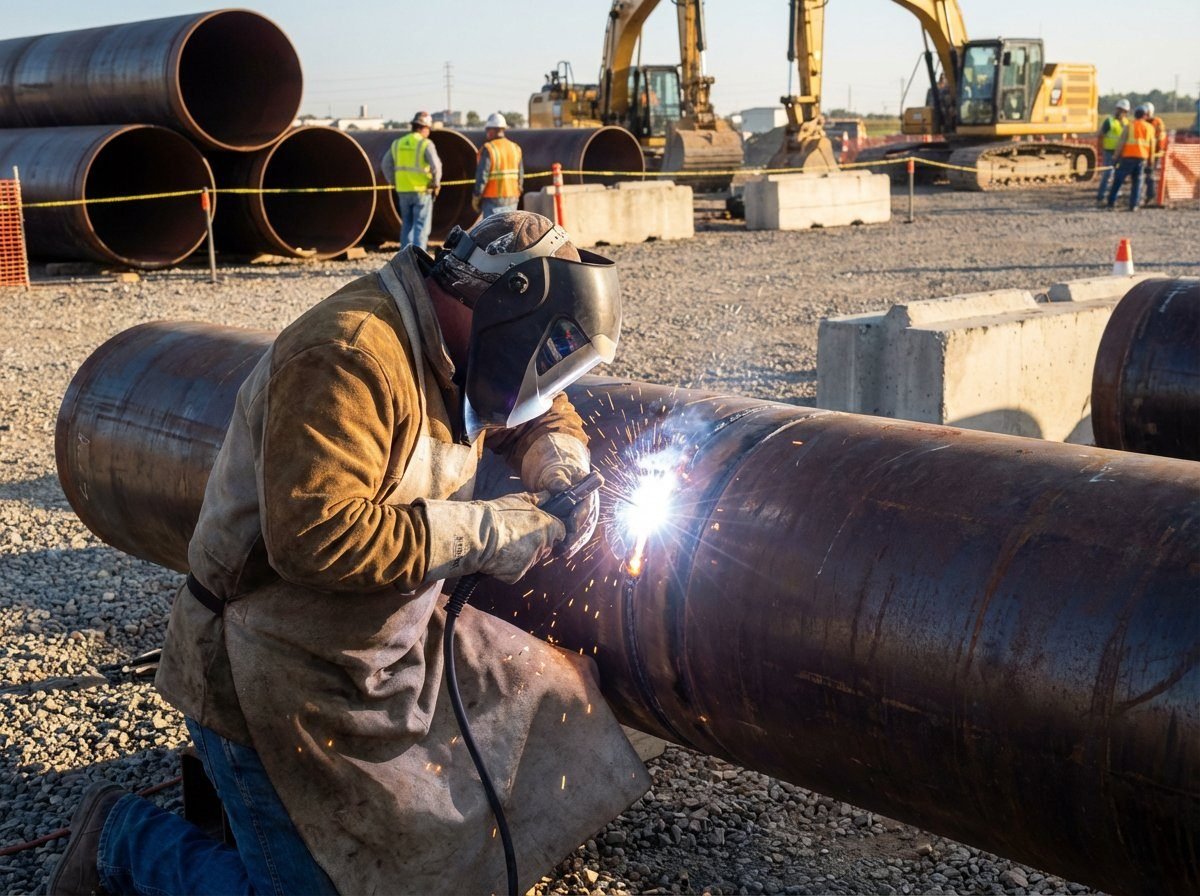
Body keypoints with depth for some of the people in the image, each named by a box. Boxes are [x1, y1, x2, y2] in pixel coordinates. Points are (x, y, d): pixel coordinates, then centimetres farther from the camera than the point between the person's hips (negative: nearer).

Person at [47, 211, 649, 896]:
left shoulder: (454, 354, 4)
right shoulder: (353, 357, -26)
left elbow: (537, 407, 22)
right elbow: (315, 536, -34)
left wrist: (558, 452, -2)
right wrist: (482, 531, -26)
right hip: (280, 680, -9)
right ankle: (125, 838, 18)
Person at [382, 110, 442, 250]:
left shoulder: (397, 143, 7)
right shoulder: (426, 144, -10)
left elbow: (386, 165, 11)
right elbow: (436, 166, -20)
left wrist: (394, 183, 17)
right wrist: (436, 184, -6)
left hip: (403, 191, 5)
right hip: (422, 191, -5)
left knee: (407, 226, 16)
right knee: (421, 227, -1)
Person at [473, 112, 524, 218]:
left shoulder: (488, 149, -13)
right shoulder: (515, 148, 6)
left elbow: (482, 177, -15)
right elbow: (520, 177, 8)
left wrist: (476, 198, -5)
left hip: (493, 200, -6)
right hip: (512, 200, 6)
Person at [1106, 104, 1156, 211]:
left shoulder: (1130, 125, 0)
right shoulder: (1149, 127, 9)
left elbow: (1121, 141, -6)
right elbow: (1152, 144, 10)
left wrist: (1116, 155, -2)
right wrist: (1151, 158, 20)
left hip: (1128, 156, -2)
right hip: (1142, 157, 2)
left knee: (1118, 180, 4)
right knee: (1137, 181, 8)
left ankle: (1111, 202, 1)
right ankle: (1133, 205, 2)